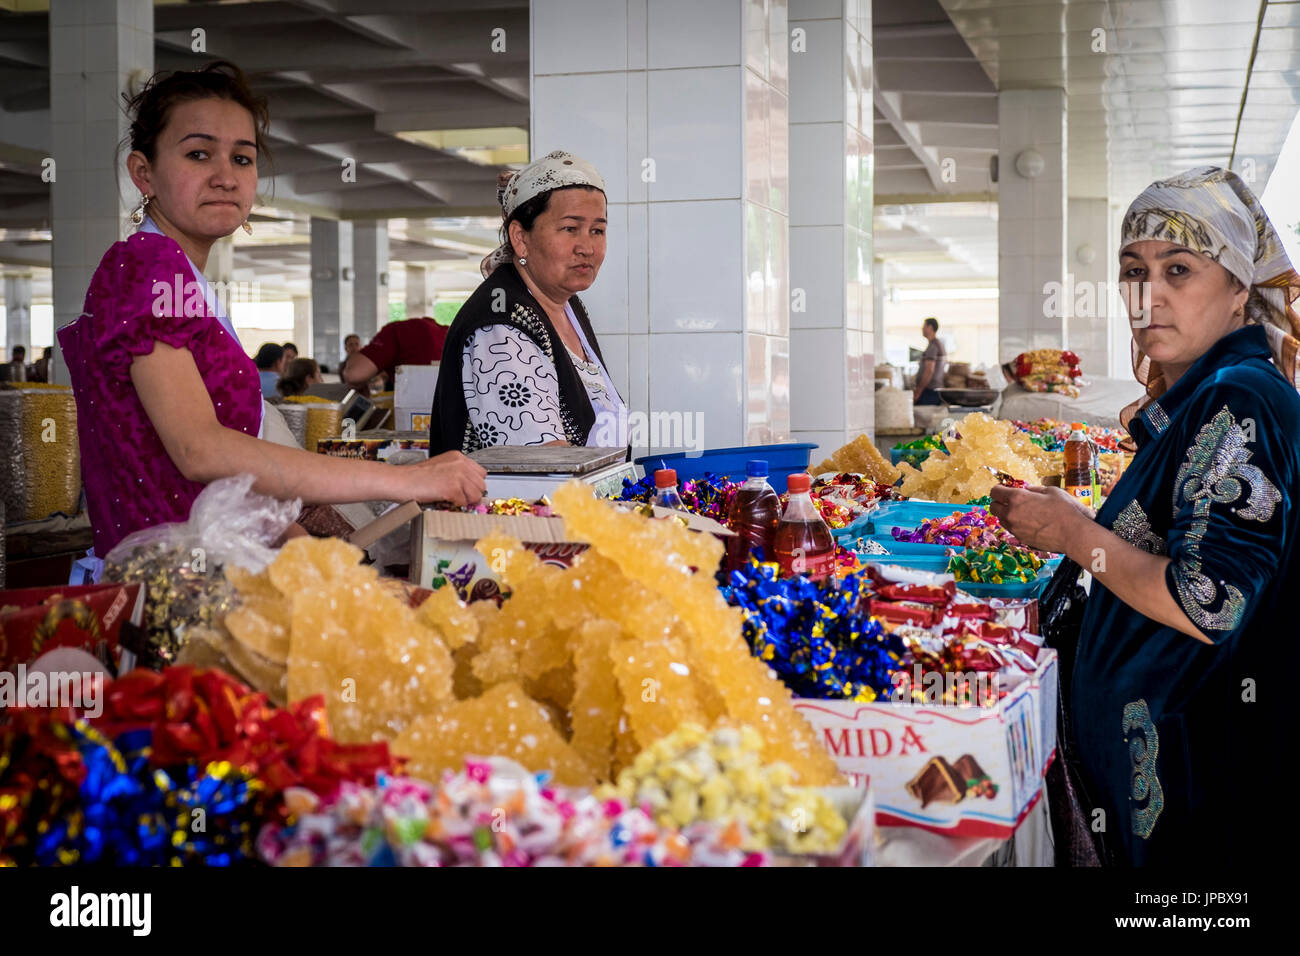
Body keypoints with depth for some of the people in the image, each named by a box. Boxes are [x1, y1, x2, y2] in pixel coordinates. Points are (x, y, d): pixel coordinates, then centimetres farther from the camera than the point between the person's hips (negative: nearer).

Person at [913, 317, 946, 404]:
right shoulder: (941, 346, 20)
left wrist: (918, 392, -18)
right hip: (937, 390, 10)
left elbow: (929, 370, -21)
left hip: (929, 391, -10)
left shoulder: (932, 346, -12)